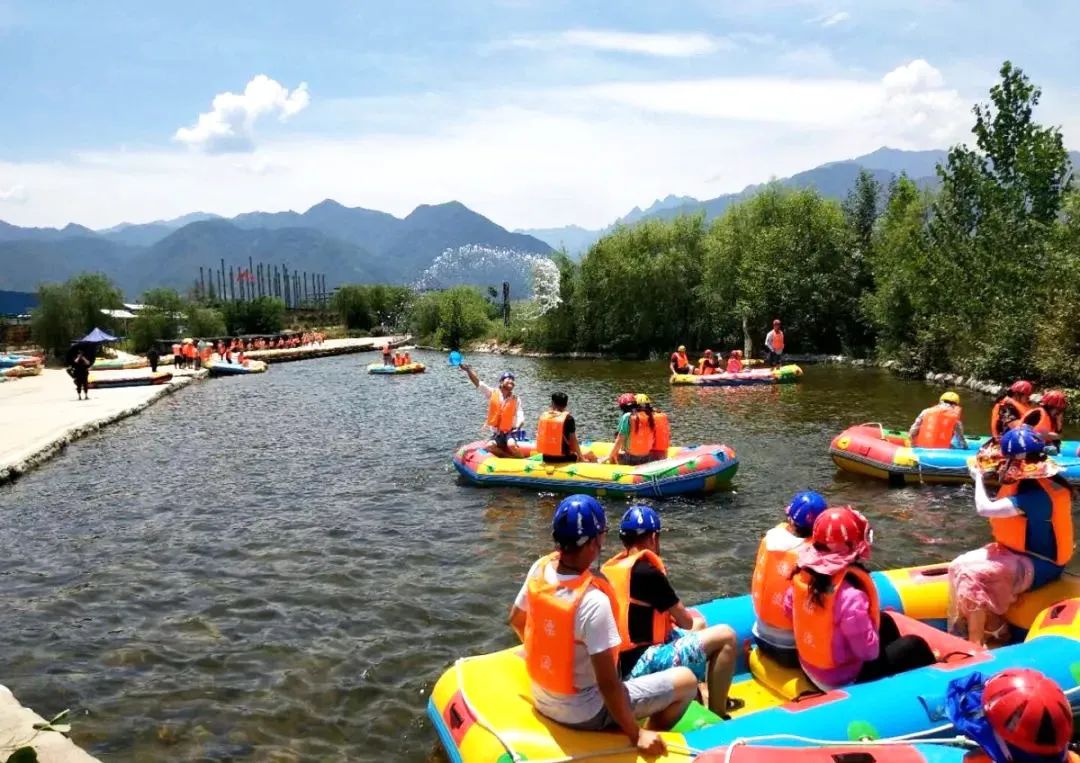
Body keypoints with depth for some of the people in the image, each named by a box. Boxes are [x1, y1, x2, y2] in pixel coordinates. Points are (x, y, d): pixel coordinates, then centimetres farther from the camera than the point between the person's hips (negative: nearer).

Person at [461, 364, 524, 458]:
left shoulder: (516, 399, 3)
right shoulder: (492, 394, 1)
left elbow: (520, 416, -4)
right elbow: (477, 382, -7)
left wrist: (517, 427, -24)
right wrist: (468, 369, -20)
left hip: (510, 432, -2)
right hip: (497, 433, 2)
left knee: (511, 445, -33)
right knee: (490, 446, -26)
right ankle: (512, 458, -13)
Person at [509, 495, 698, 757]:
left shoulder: (540, 569, -11)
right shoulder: (593, 602, -32)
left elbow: (516, 621, 7)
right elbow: (608, 684, -28)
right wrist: (636, 735, -14)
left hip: (541, 700, 8)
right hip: (584, 713, -7)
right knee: (686, 680, 0)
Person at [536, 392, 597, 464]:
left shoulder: (543, 416, 1)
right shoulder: (568, 418, -12)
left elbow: (540, 437, 8)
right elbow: (573, 441, -8)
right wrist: (581, 457, 7)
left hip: (547, 458, 5)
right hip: (564, 459, -5)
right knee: (592, 457, 17)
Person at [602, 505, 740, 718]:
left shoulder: (609, 569, 8)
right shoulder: (647, 573, -16)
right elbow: (685, 622, -6)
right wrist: (691, 617, 16)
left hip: (621, 663, 9)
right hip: (642, 664, -9)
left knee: (700, 625, 26)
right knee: (726, 636, -6)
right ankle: (717, 713, 2)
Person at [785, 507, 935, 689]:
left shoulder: (804, 573, -12)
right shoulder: (850, 594, -35)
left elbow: (788, 608, 4)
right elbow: (868, 650, -26)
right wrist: (870, 624, -9)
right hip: (843, 679, -7)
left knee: (885, 620, 24)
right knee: (914, 645, 10)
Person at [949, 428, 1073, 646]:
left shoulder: (1035, 492, -27)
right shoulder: (1030, 482, 3)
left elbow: (985, 509, -30)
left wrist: (978, 477, -14)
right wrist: (1003, 478, 6)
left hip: (1036, 566, -10)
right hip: (1017, 553, 10)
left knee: (971, 578, -23)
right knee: (958, 566, -2)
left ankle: (975, 645, -10)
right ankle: (994, 629, 4)